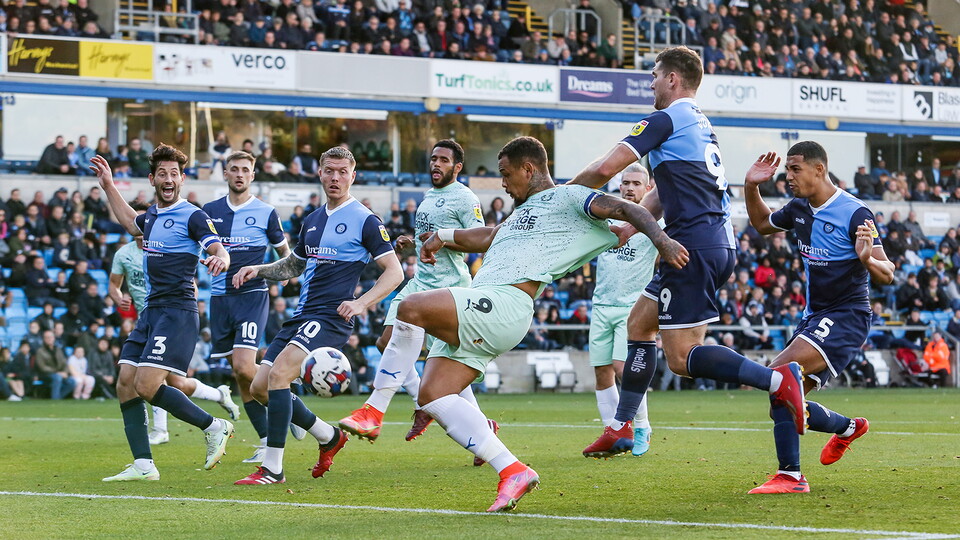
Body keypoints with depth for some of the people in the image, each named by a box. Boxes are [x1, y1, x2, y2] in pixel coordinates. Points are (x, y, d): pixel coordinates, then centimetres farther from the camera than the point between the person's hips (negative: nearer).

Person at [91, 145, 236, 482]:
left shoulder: (192, 216, -8)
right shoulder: (153, 215, 16)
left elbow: (219, 250, -20)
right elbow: (131, 224, 39)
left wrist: (219, 259, -43)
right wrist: (109, 186, 36)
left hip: (177, 312, -8)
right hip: (151, 312, 8)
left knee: (148, 385, -18)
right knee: (126, 384, 0)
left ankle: (214, 428, -2)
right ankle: (143, 466, 3)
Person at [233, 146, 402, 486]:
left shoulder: (365, 221, -5)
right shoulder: (312, 221, 17)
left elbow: (394, 272, -10)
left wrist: (361, 303, -24)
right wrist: (259, 270, 13)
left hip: (331, 318, -8)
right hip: (300, 317, 8)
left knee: (279, 372, -26)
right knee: (259, 388, 3)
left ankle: (273, 469, -22)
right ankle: (329, 437, 22)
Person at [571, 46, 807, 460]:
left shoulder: (666, 120, -7)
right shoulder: (701, 125, 22)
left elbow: (605, 169, -13)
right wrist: (626, 230, 17)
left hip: (694, 247, -10)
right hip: (719, 244, 10)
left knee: (682, 358, -9)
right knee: (640, 321, 19)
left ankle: (777, 380, -24)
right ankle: (621, 428, 22)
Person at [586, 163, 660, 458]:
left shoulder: (652, 222, -1)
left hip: (633, 307, -4)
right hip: (602, 306, 5)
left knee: (623, 369, -16)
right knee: (602, 373, 2)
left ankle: (642, 428, 3)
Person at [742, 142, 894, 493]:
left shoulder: (855, 214, -16)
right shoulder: (799, 209, 6)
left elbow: (887, 276, -19)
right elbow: (762, 224, 28)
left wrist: (867, 259, -41)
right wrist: (751, 186, 10)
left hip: (847, 316, -9)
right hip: (814, 316, 9)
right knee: (785, 403, 7)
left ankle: (790, 476, -28)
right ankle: (848, 427, 36)